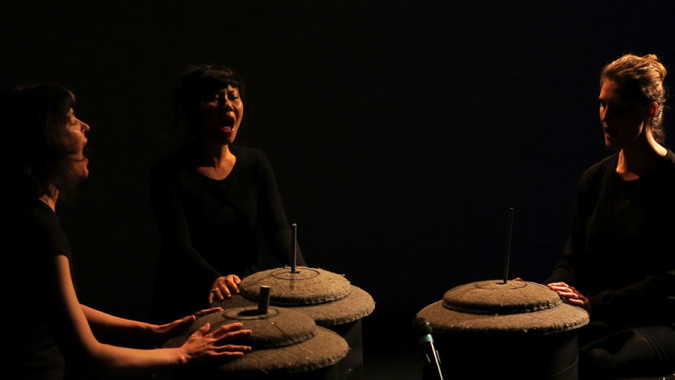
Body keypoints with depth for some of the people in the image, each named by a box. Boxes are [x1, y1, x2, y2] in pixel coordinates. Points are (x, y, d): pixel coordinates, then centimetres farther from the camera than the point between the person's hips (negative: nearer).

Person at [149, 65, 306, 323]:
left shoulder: (255, 163, 8)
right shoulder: (168, 173, -6)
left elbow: (277, 227, -3)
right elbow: (179, 244, -17)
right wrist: (214, 280, -38)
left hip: (248, 298, 4)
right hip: (188, 306, -4)